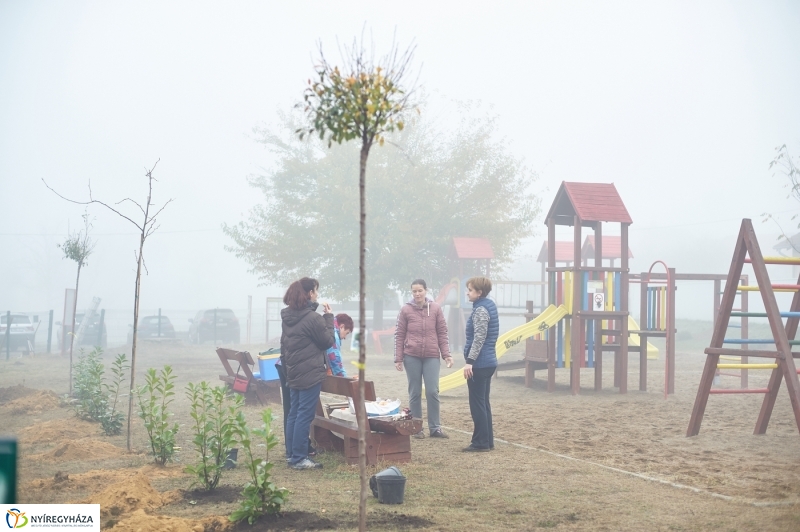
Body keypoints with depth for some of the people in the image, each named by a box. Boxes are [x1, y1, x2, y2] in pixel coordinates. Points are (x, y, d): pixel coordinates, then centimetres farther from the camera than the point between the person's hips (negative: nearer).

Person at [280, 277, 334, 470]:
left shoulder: (287, 317, 9)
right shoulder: (313, 318, -17)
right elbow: (328, 341, -7)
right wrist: (329, 317, -1)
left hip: (293, 373, 9)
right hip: (310, 374, -9)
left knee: (294, 414, 13)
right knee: (305, 416, -5)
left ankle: (291, 454, 19)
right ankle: (299, 458, -4)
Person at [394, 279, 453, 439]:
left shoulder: (435, 308, 4)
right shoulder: (406, 310, 1)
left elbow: (442, 333, 6)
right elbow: (399, 335, 2)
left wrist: (446, 354, -1)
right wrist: (398, 358, -2)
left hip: (432, 356, 0)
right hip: (411, 356, 0)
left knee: (432, 392, -3)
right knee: (414, 393, 5)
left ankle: (435, 428, 7)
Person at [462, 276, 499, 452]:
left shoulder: (480, 310, -15)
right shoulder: (488, 306, 14)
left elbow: (479, 338, -22)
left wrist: (470, 361, -24)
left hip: (479, 363, -10)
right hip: (487, 361, 10)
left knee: (477, 403, -3)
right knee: (483, 402, 13)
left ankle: (481, 443, 1)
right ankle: (487, 441, 17)